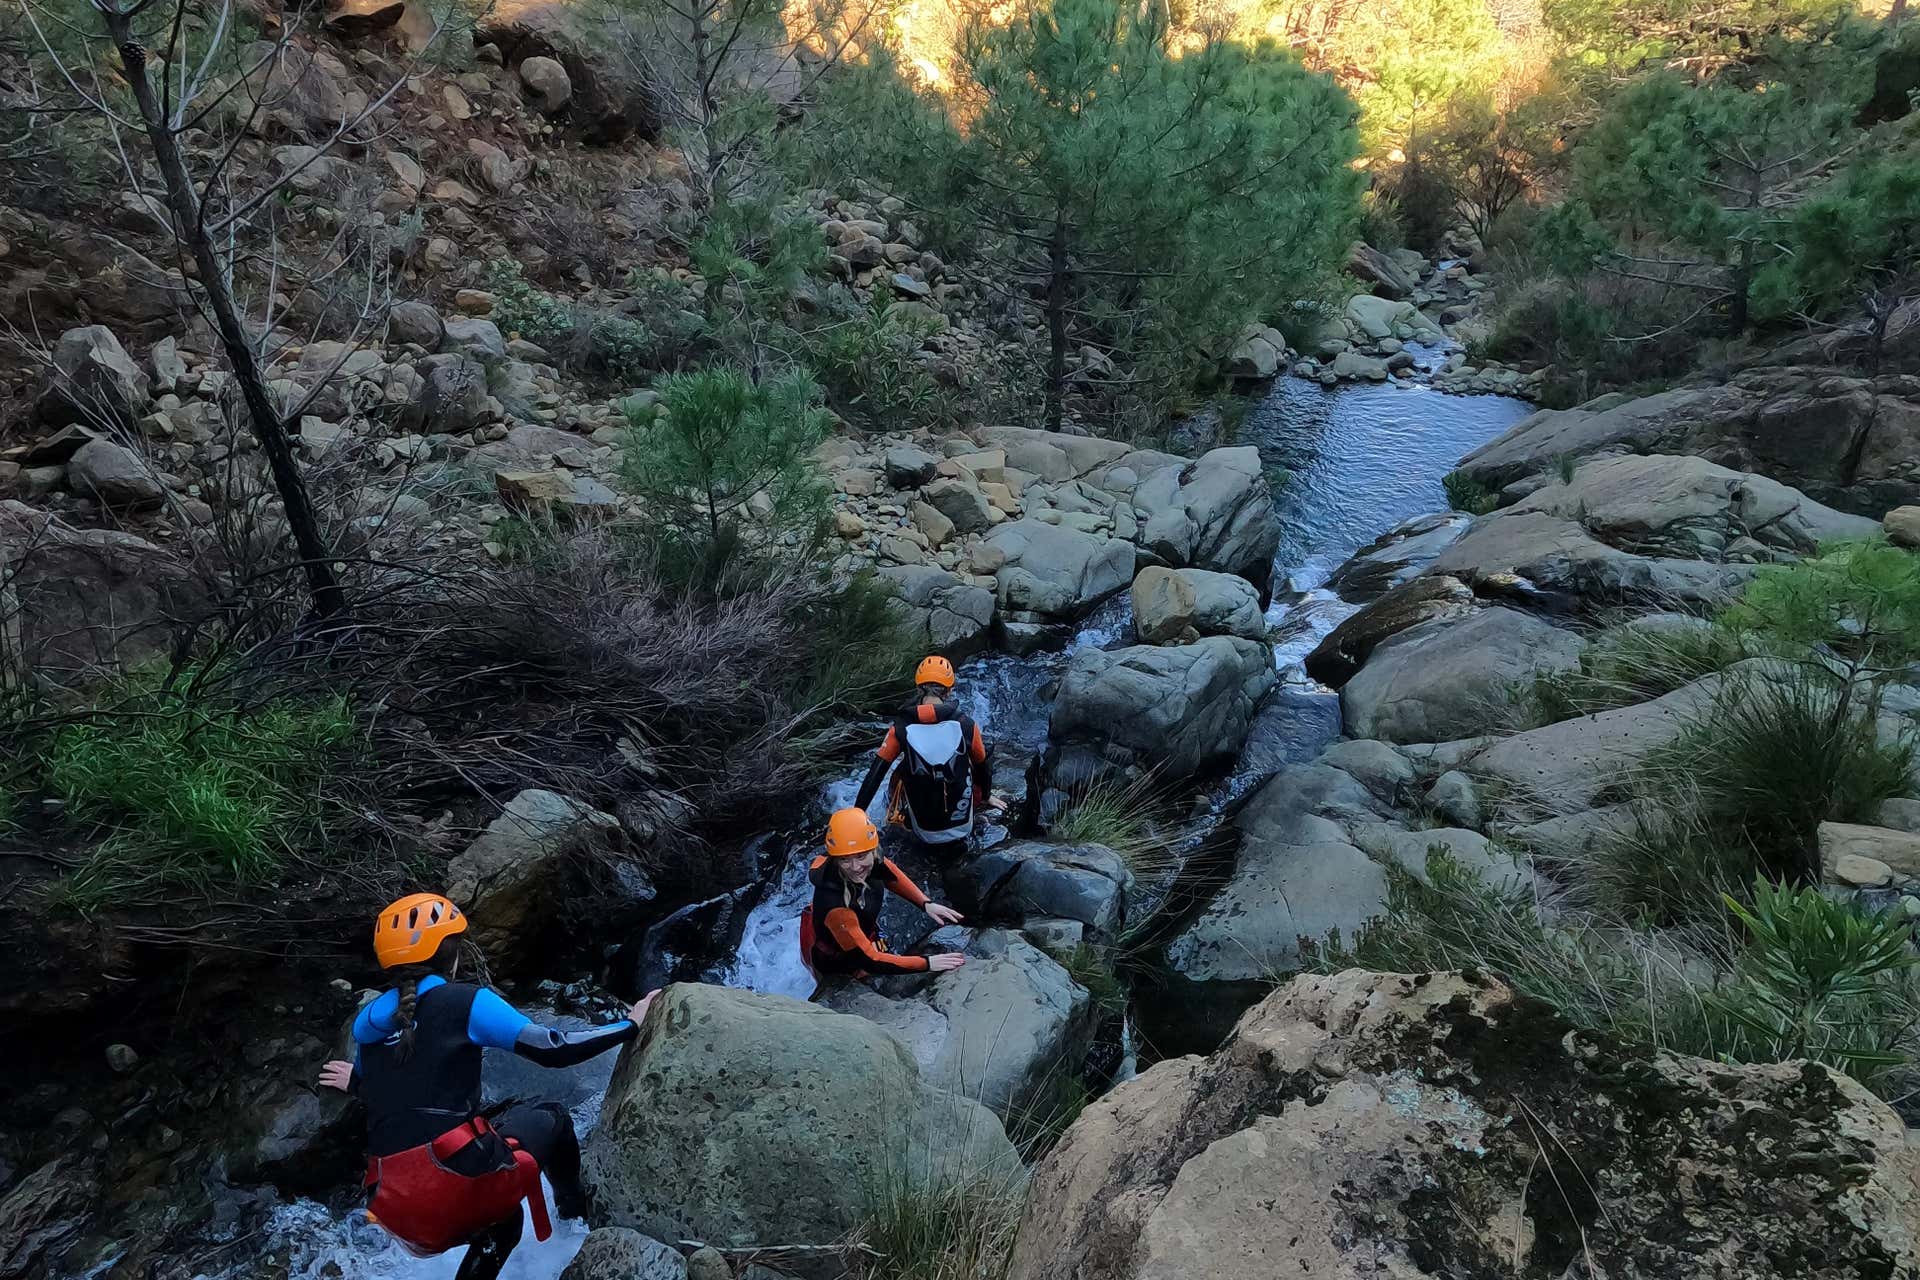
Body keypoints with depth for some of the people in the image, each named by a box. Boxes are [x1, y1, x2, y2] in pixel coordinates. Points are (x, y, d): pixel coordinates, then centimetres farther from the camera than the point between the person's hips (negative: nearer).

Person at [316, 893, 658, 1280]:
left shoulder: (367, 1021, 12)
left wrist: (356, 1081, 51)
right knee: (551, 1117, 22)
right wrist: (630, 1025, 3)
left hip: (398, 1213, 6)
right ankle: (576, 1211, 37)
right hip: (460, 1180, -6)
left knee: (501, 1221, 34)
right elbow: (553, 1049, -9)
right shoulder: (466, 1002, -5)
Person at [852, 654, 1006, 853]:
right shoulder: (966, 725, -11)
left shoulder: (901, 728, -11)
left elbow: (874, 775, -7)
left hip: (922, 833, 1)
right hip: (962, 829, -1)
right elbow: (983, 767, 7)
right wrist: (987, 797, 28)